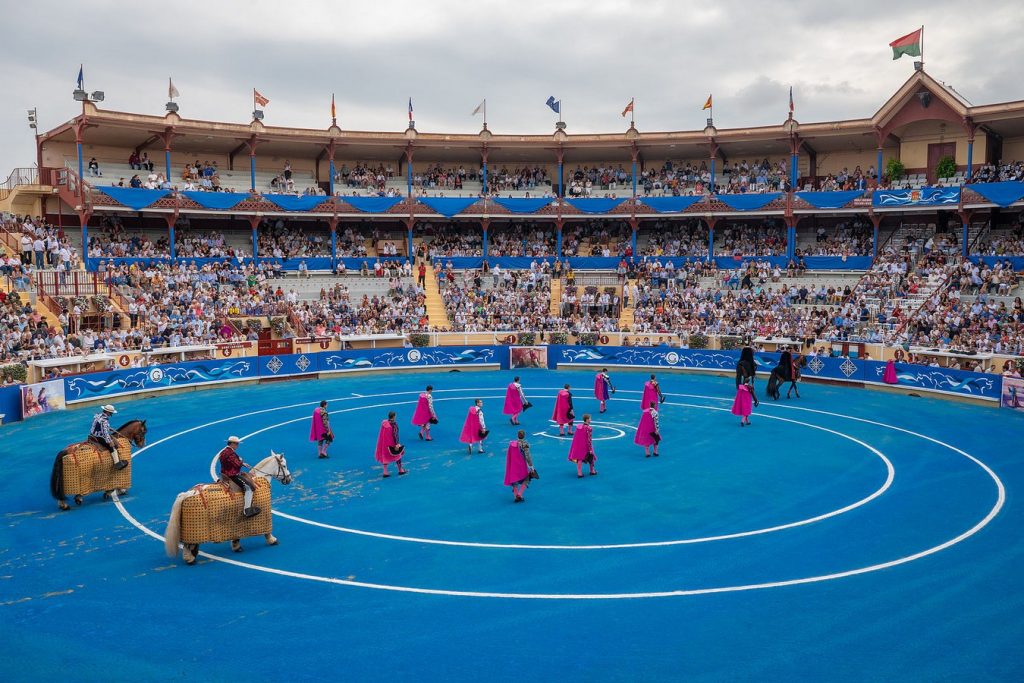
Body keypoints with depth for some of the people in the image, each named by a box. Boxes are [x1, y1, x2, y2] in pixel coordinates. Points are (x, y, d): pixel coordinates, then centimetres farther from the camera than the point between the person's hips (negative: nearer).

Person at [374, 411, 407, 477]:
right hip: (392, 443, -5)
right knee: (397, 454, 14)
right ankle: (400, 470, 26)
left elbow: (382, 433, 6)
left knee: (385, 456, 14)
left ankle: (385, 472, 11)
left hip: (384, 442, 5)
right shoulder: (394, 423, -19)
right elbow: (395, 434, -23)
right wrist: (397, 444, -22)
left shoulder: (383, 422, -2)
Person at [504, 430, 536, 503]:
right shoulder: (525, 444, -13)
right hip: (522, 465, -4)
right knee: (526, 480, 11)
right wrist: (531, 466, -13)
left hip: (513, 466, 4)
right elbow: (527, 456, -18)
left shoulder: (511, 443, 1)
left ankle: (516, 495, 10)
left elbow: (508, 455, 10)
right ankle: (519, 494, -5)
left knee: (514, 480, 15)